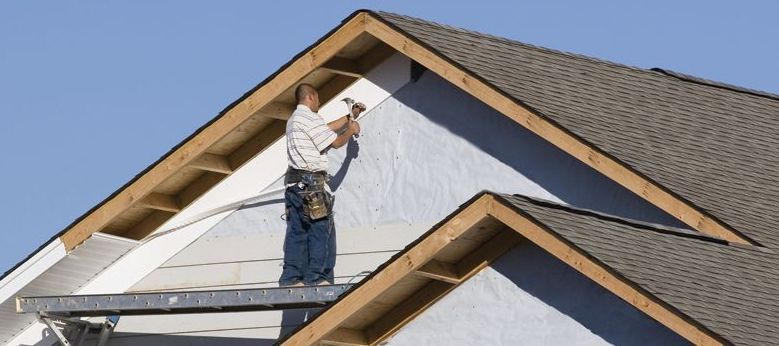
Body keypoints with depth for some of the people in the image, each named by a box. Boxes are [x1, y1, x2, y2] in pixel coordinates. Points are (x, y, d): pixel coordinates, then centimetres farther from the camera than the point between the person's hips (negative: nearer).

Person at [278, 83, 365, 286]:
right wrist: (351, 130, 13)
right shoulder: (309, 118, -9)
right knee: (321, 230, -6)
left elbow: (328, 128, 29)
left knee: (297, 232, 6)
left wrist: (350, 117, 37)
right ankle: (316, 278, -9)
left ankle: (291, 278, 2)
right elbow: (336, 142, -6)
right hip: (311, 181, -9)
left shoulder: (294, 120, 21)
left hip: (294, 182, 9)